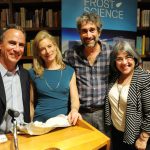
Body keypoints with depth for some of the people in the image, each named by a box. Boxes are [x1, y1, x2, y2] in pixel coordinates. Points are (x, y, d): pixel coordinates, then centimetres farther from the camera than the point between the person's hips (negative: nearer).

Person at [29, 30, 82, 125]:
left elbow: (75, 98, 1)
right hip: (40, 122, 0)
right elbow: (31, 102, 10)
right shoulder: (33, 73, 5)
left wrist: (74, 110, -19)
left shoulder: (69, 71, 5)